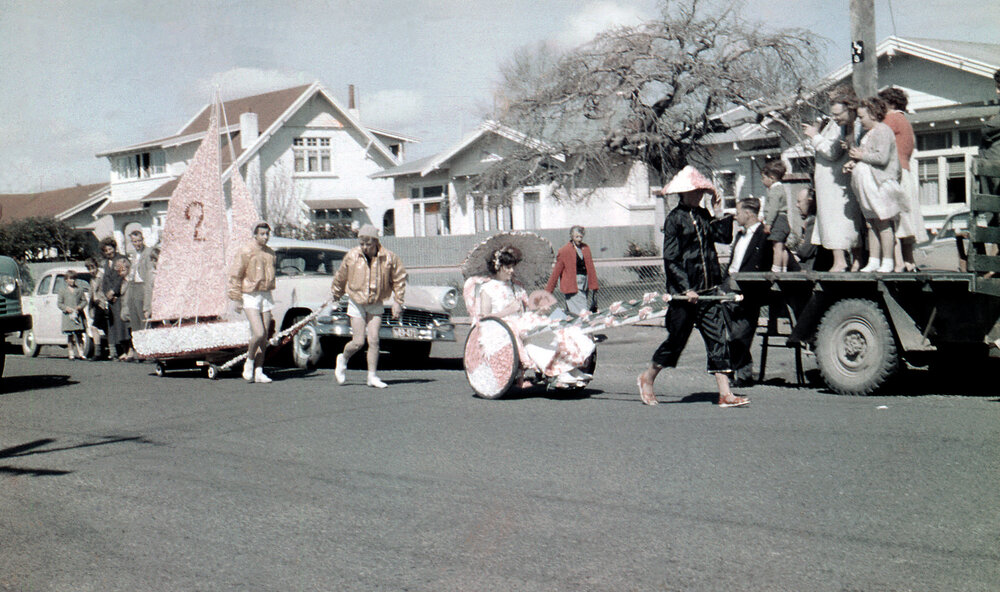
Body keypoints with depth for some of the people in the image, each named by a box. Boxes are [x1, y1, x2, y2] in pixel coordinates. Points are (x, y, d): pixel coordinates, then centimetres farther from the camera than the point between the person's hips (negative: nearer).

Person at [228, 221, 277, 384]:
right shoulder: (246, 251, -9)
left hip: (266, 296, 6)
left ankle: (258, 372, 11)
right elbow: (235, 275, -9)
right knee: (258, 333, -16)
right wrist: (235, 299, -11)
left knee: (264, 337, 4)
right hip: (250, 297, -6)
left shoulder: (270, 253, 11)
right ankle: (249, 362, 8)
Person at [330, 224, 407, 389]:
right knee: (358, 342, -4)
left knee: (374, 340, -5)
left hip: (376, 304, 1)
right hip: (356, 302, -1)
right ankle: (343, 359, 26)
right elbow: (340, 277, 4)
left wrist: (397, 302, -3)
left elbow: (399, 278, 0)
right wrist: (335, 295, 16)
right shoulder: (351, 256, -12)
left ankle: (372, 377, 4)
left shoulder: (389, 258, -12)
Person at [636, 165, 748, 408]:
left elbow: (724, 236, 0)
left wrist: (720, 211, 0)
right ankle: (647, 379, 27)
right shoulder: (675, 218, -7)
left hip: (708, 289, 6)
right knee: (676, 339, 5)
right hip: (684, 291, -6)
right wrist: (686, 288, -16)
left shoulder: (703, 215, 12)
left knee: (718, 337, -2)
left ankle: (725, 393, -1)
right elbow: (671, 260, -11)